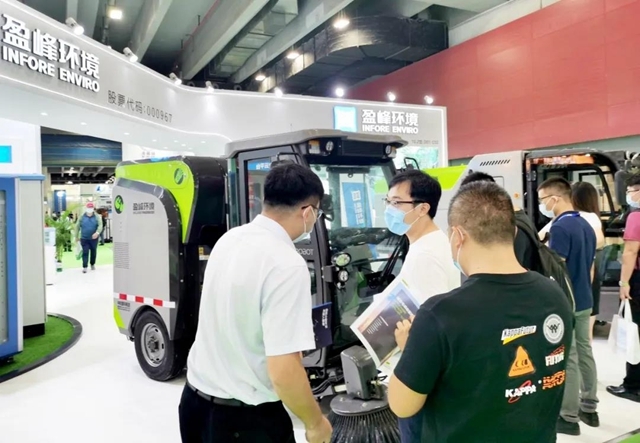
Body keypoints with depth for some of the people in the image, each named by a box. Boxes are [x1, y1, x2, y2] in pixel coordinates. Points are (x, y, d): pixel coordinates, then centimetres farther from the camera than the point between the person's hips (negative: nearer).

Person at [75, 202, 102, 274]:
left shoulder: (97, 217, -1)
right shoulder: (81, 217, 3)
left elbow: (100, 225, -13)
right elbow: (77, 227, 8)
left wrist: (97, 232, -32)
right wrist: (76, 236, 8)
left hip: (94, 239, 1)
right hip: (84, 239, 0)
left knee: (93, 252, 11)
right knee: (85, 253, -5)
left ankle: (92, 264, 30)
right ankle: (84, 267, -4)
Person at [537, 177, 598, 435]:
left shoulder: (560, 227, -19)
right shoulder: (586, 226, 10)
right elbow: (591, 268, 17)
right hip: (584, 302, 9)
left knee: (568, 359, -1)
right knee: (585, 352, 16)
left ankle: (569, 417, 8)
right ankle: (589, 408, 28)